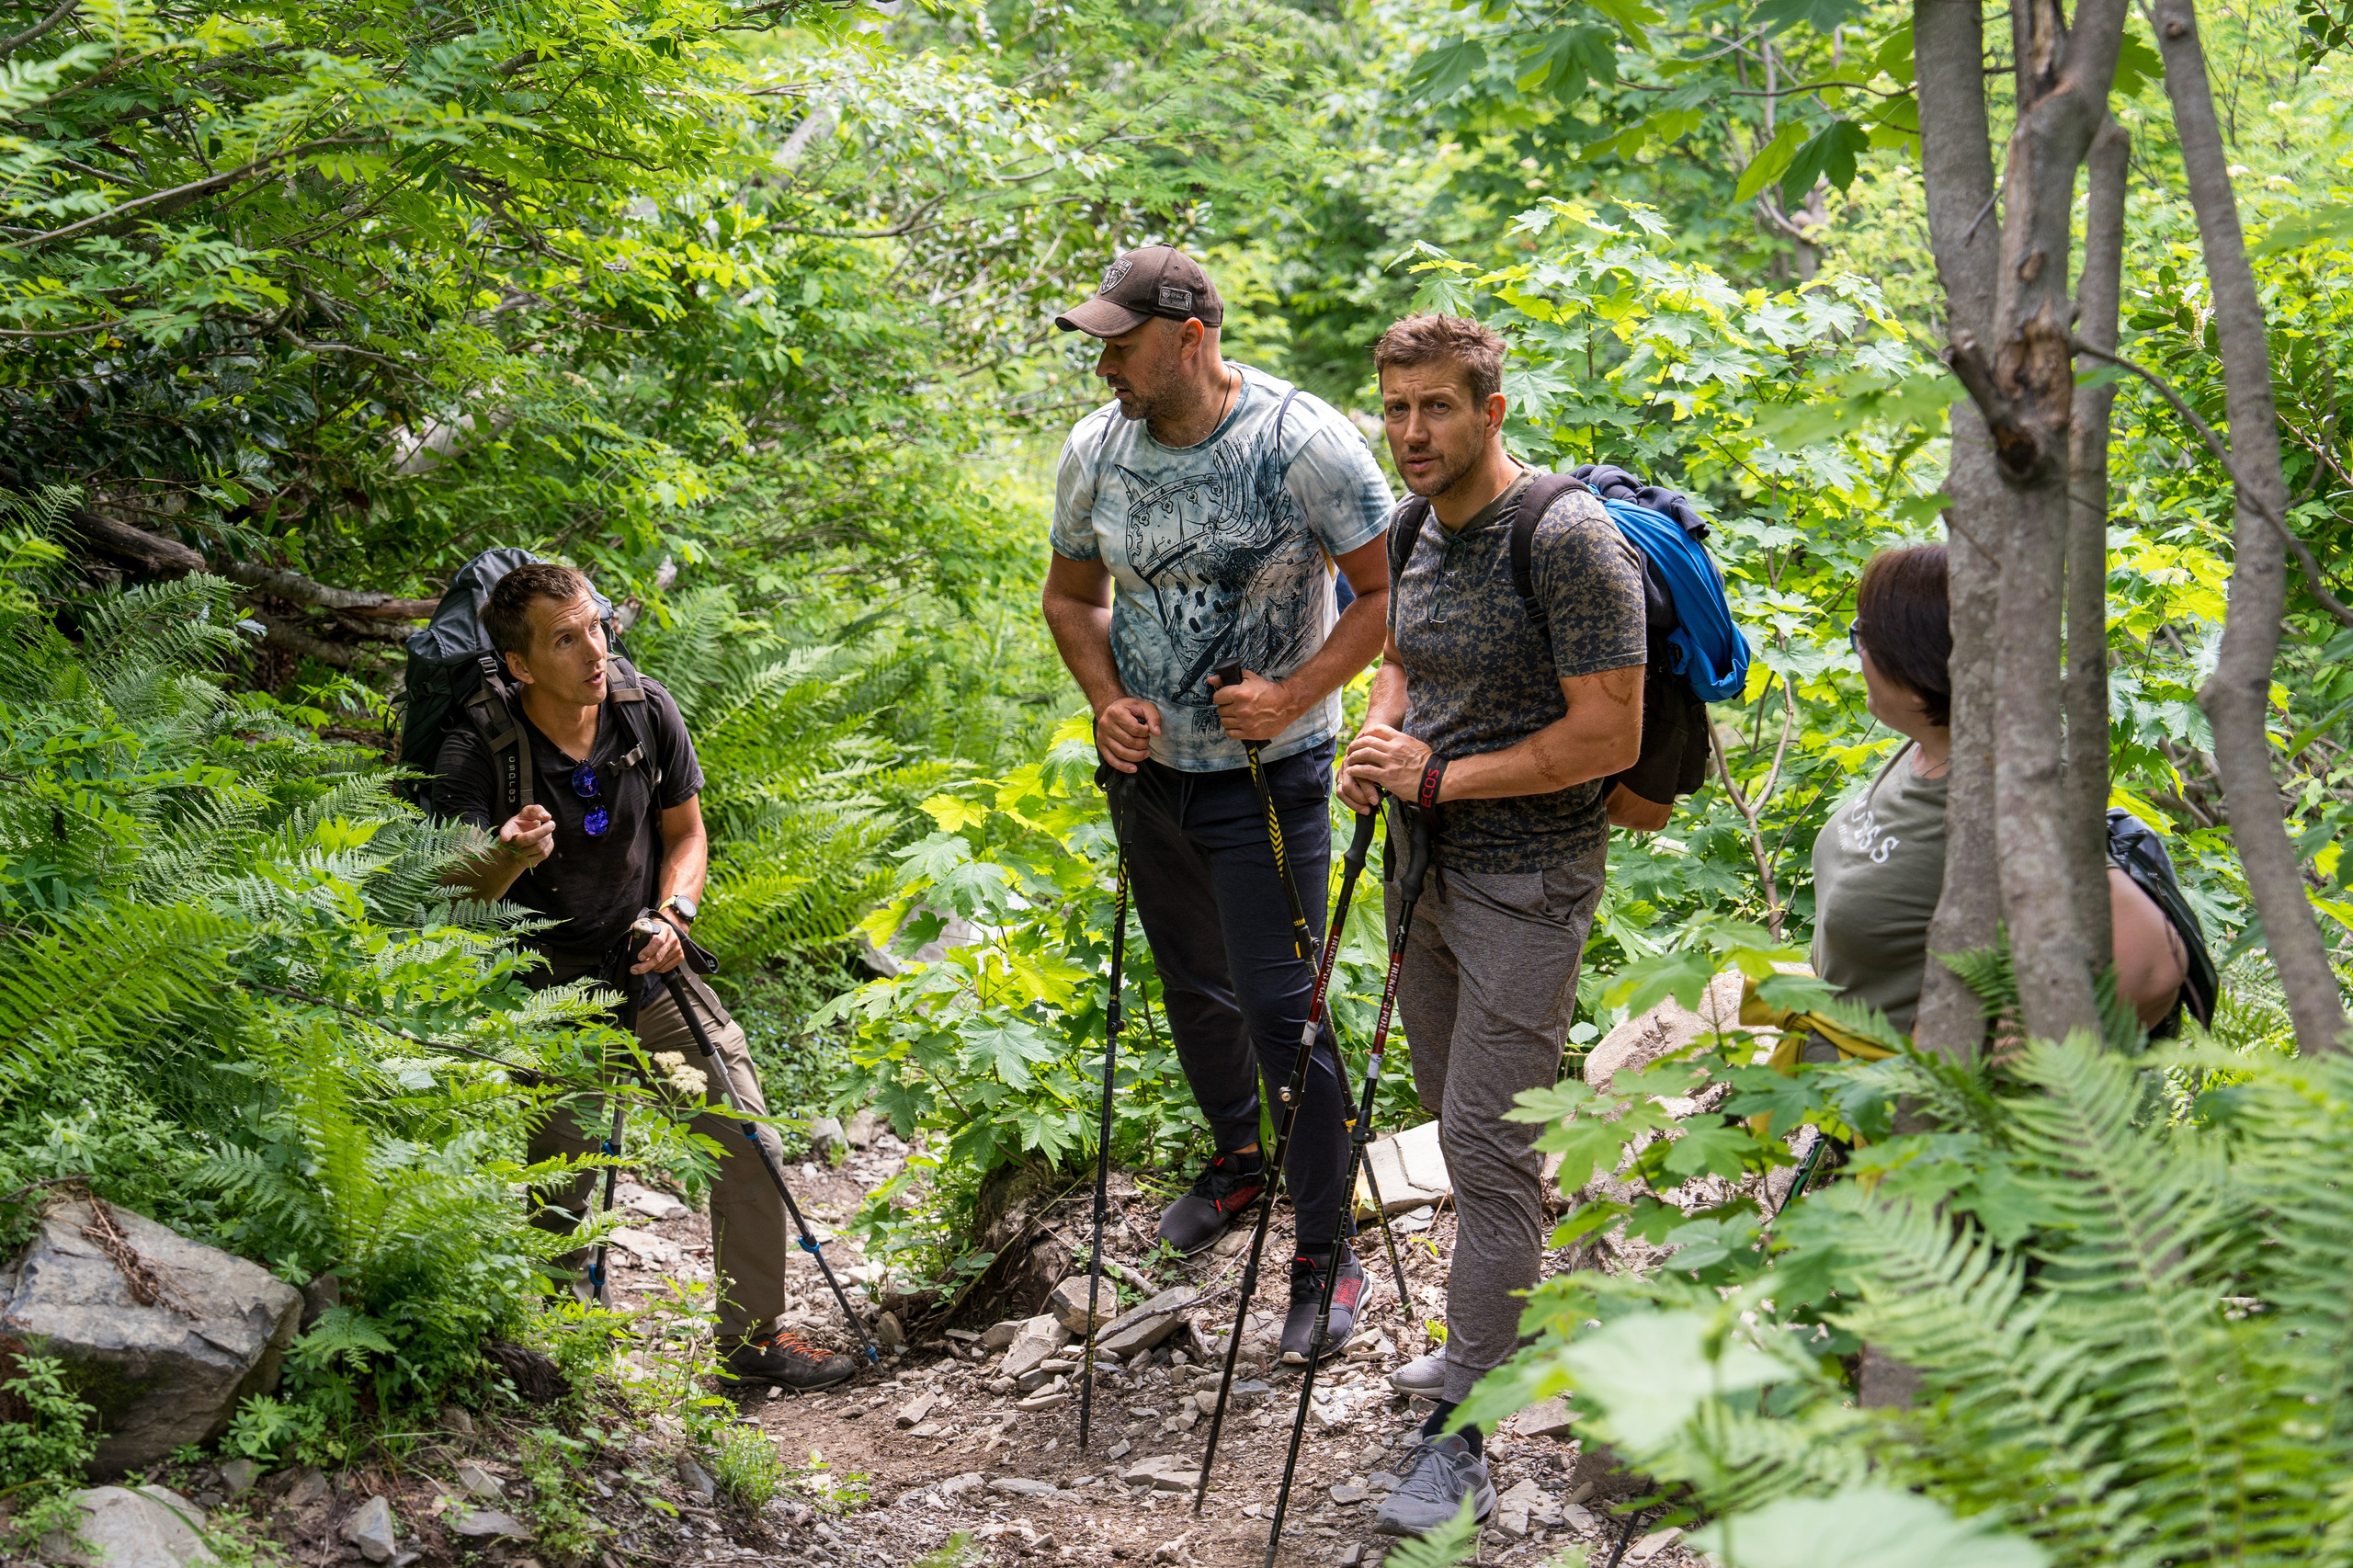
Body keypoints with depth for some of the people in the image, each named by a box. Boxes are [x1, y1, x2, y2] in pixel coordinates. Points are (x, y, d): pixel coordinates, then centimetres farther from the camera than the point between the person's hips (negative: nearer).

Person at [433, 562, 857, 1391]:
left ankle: (753, 1333, 10)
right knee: (560, 1184, -7)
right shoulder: (477, 752, -21)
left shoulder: (646, 709, -9)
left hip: (650, 968, 3)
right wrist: (508, 858, -54)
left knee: (748, 1142, -4)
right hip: (549, 986, -3)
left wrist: (672, 914, -12)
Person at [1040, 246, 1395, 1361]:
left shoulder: (1303, 442, -18)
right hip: (1148, 768, 5)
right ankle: (1237, 1158, 45)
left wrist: (1295, 695, -23)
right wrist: (1105, 700, -3)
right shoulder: (1094, 452, -2)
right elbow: (1072, 593, 13)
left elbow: (1388, 590, -13)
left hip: (1266, 776, -5)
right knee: (1192, 986, 20)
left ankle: (1326, 1255, 7)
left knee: (1283, 1010, -7)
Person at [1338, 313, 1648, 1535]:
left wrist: (1442, 777, -18)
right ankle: (1502, 1330, 38)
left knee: (1490, 1147, -9)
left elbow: (1608, 736, -20)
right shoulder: (1418, 534, 7)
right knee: (1463, 1128, 19)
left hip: (1525, 882, -8)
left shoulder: (1569, 541, -19)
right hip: (1430, 872, 8)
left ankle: (1460, 1436, -6)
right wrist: (1376, 743, 1)